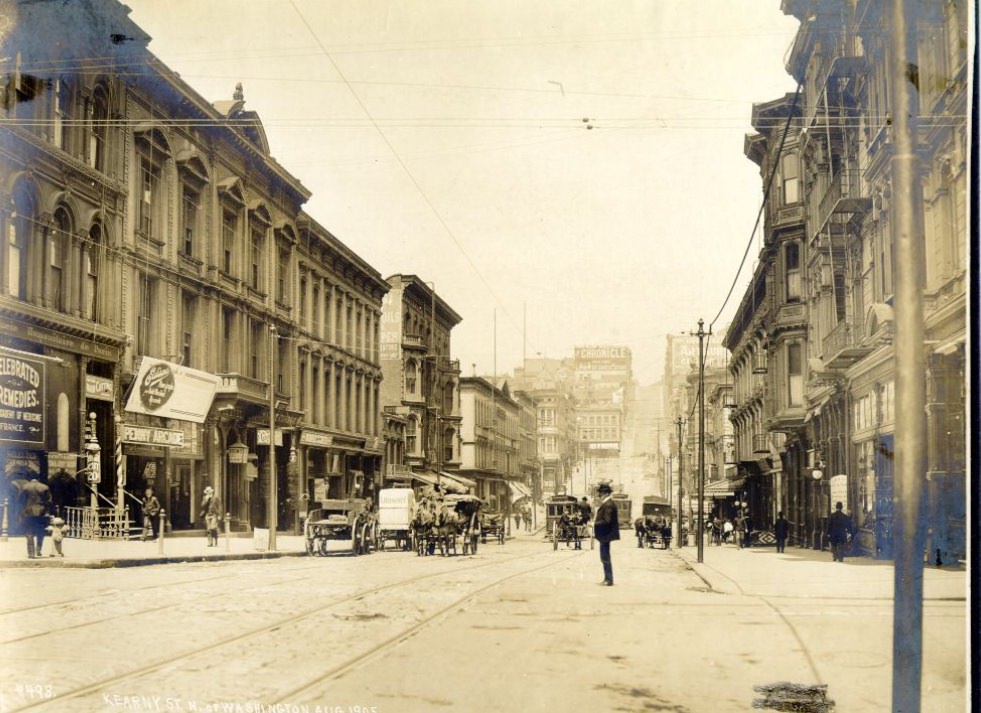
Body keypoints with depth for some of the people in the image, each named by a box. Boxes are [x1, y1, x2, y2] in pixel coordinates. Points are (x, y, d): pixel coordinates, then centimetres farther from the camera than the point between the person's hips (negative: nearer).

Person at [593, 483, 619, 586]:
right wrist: (595, 522, 8)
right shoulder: (606, 503, 13)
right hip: (604, 534, 10)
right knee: (604, 557, 15)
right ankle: (607, 579, 21)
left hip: (605, 534, -10)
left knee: (605, 557, -5)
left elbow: (607, 521, -23)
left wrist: (595, 524, -14)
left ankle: (609, 580, -1)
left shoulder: (608, 504, -18)